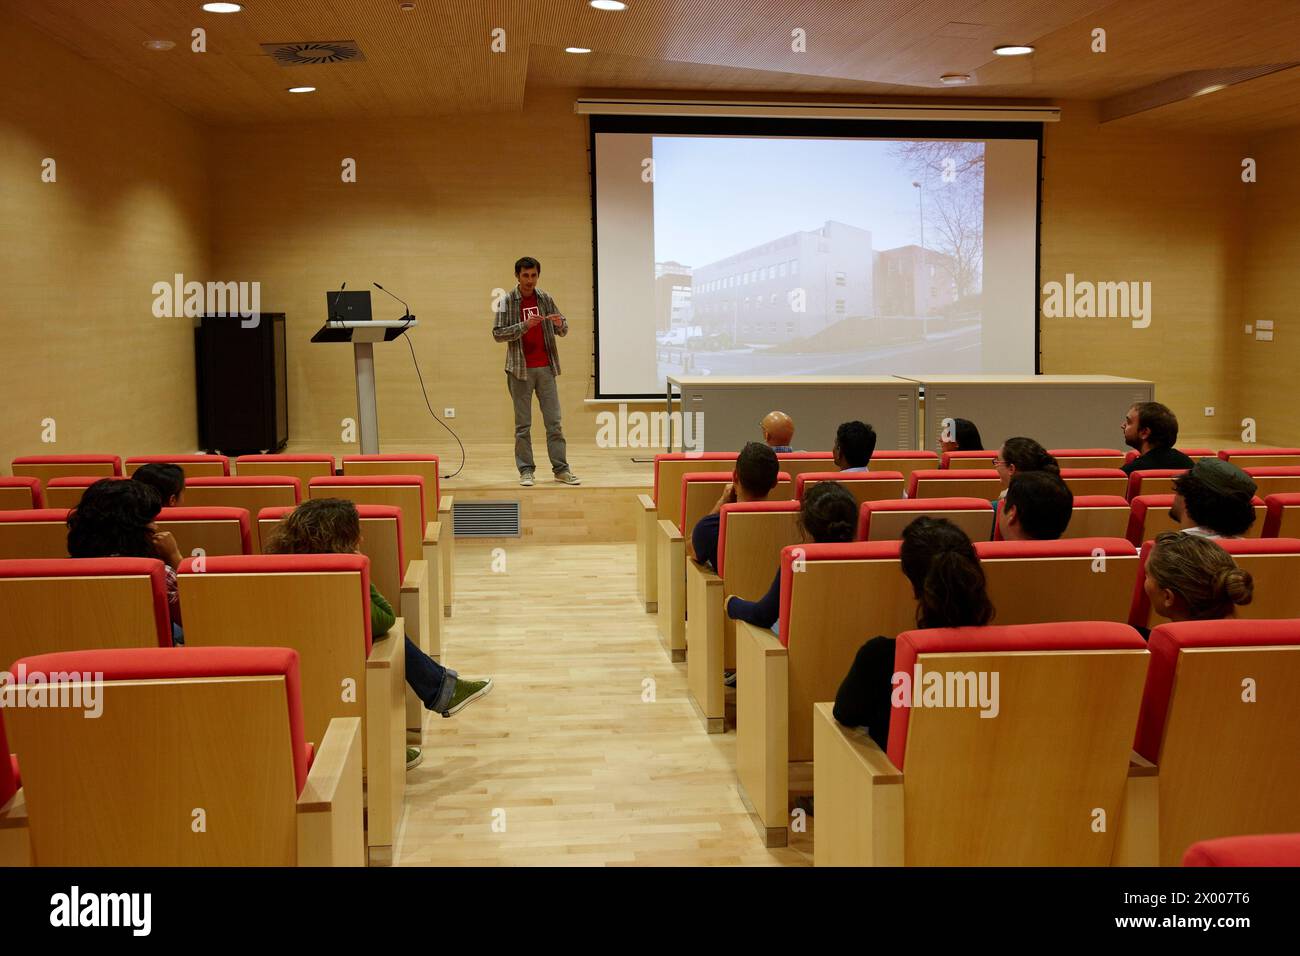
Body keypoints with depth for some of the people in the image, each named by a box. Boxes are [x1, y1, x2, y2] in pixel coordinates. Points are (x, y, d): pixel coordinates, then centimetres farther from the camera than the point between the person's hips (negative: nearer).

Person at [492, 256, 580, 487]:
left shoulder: (546, 299, 7)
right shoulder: (507, 302, -2)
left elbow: (564, 330, 10)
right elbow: (497, 333, -8)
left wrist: (560, 324, -13)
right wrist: (525, 325, -20)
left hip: (545, 368, 3)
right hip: (520, 370, -3)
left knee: (554, 421, 3)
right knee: (523, 424, 2)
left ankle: (561, 469, 7)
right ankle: (526, 470, 8)